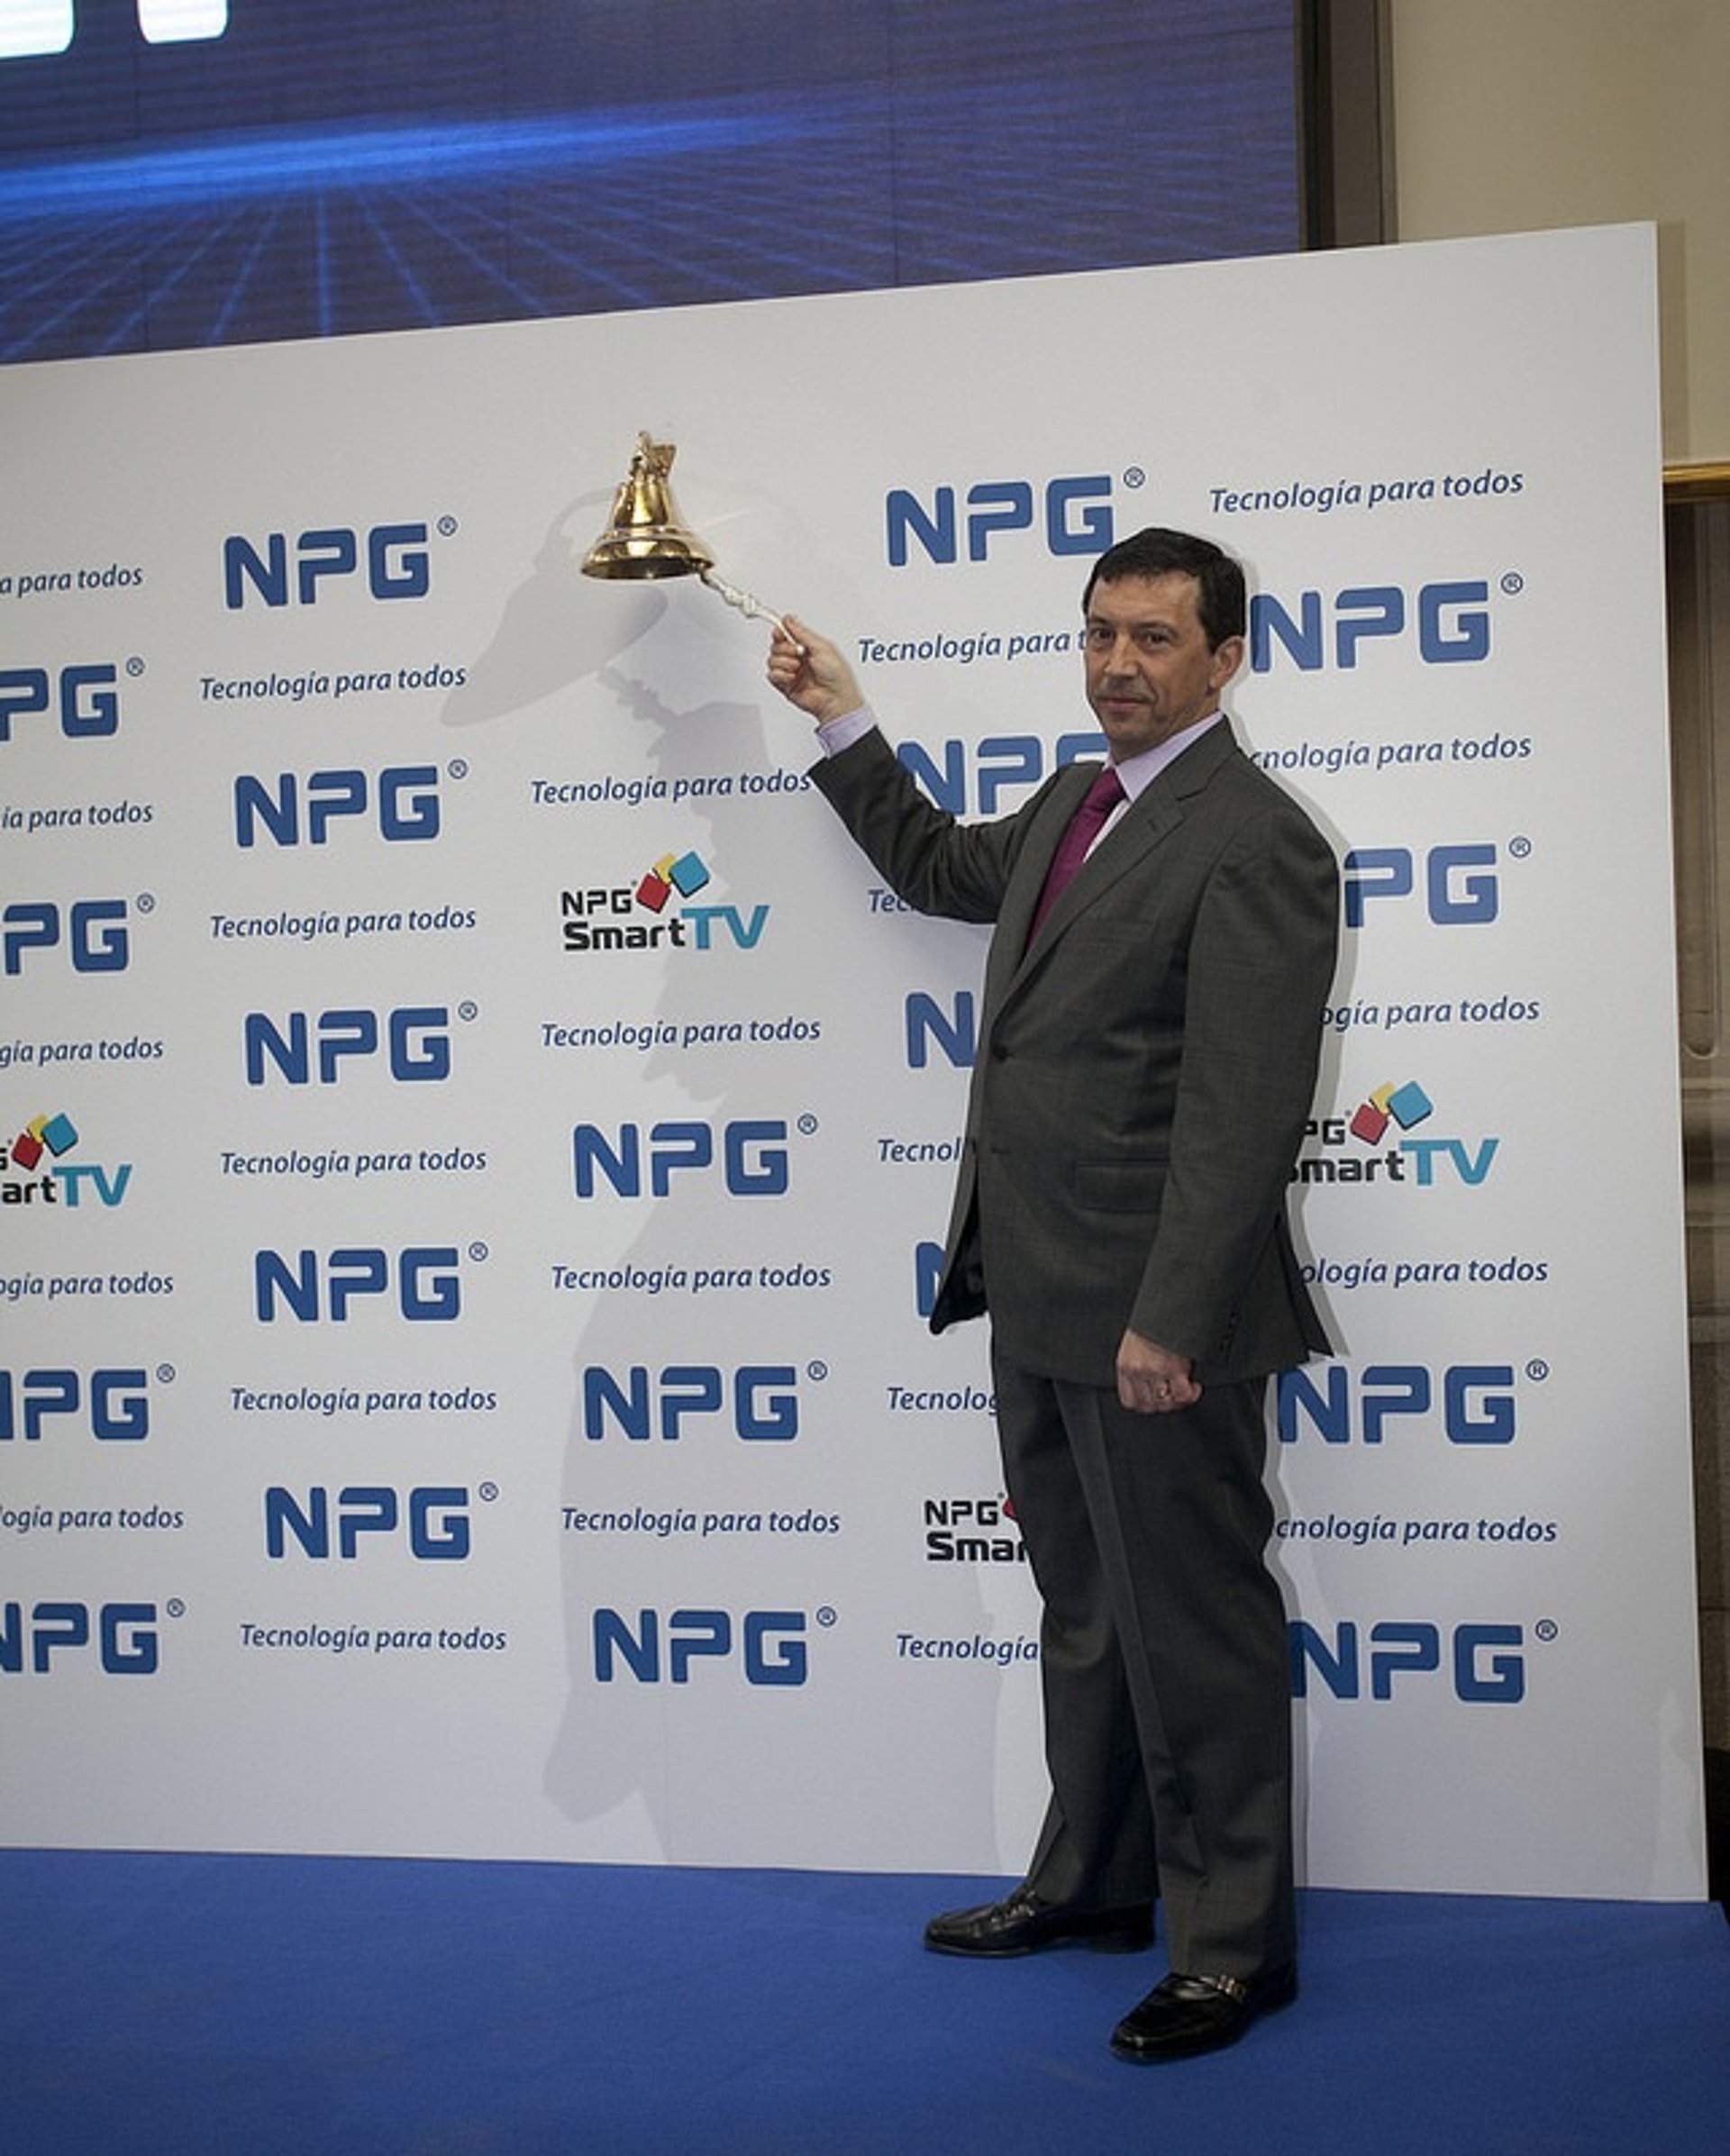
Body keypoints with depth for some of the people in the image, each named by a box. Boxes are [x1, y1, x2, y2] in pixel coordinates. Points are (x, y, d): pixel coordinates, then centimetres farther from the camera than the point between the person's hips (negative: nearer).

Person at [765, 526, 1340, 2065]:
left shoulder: (1255, 841, -15)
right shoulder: (1071, 809, 14)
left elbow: (1243, 1112, -21)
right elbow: (940, 868, 35)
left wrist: (1172, 1318, -25)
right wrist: (843, 721, 28)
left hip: (1155, 1318, -9)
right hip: (1040, 1301, 9)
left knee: (1196, 1628, 2)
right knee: (1083, 1608, 21)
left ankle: (1234, 1941, 16)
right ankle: (1092, 1881, 36)